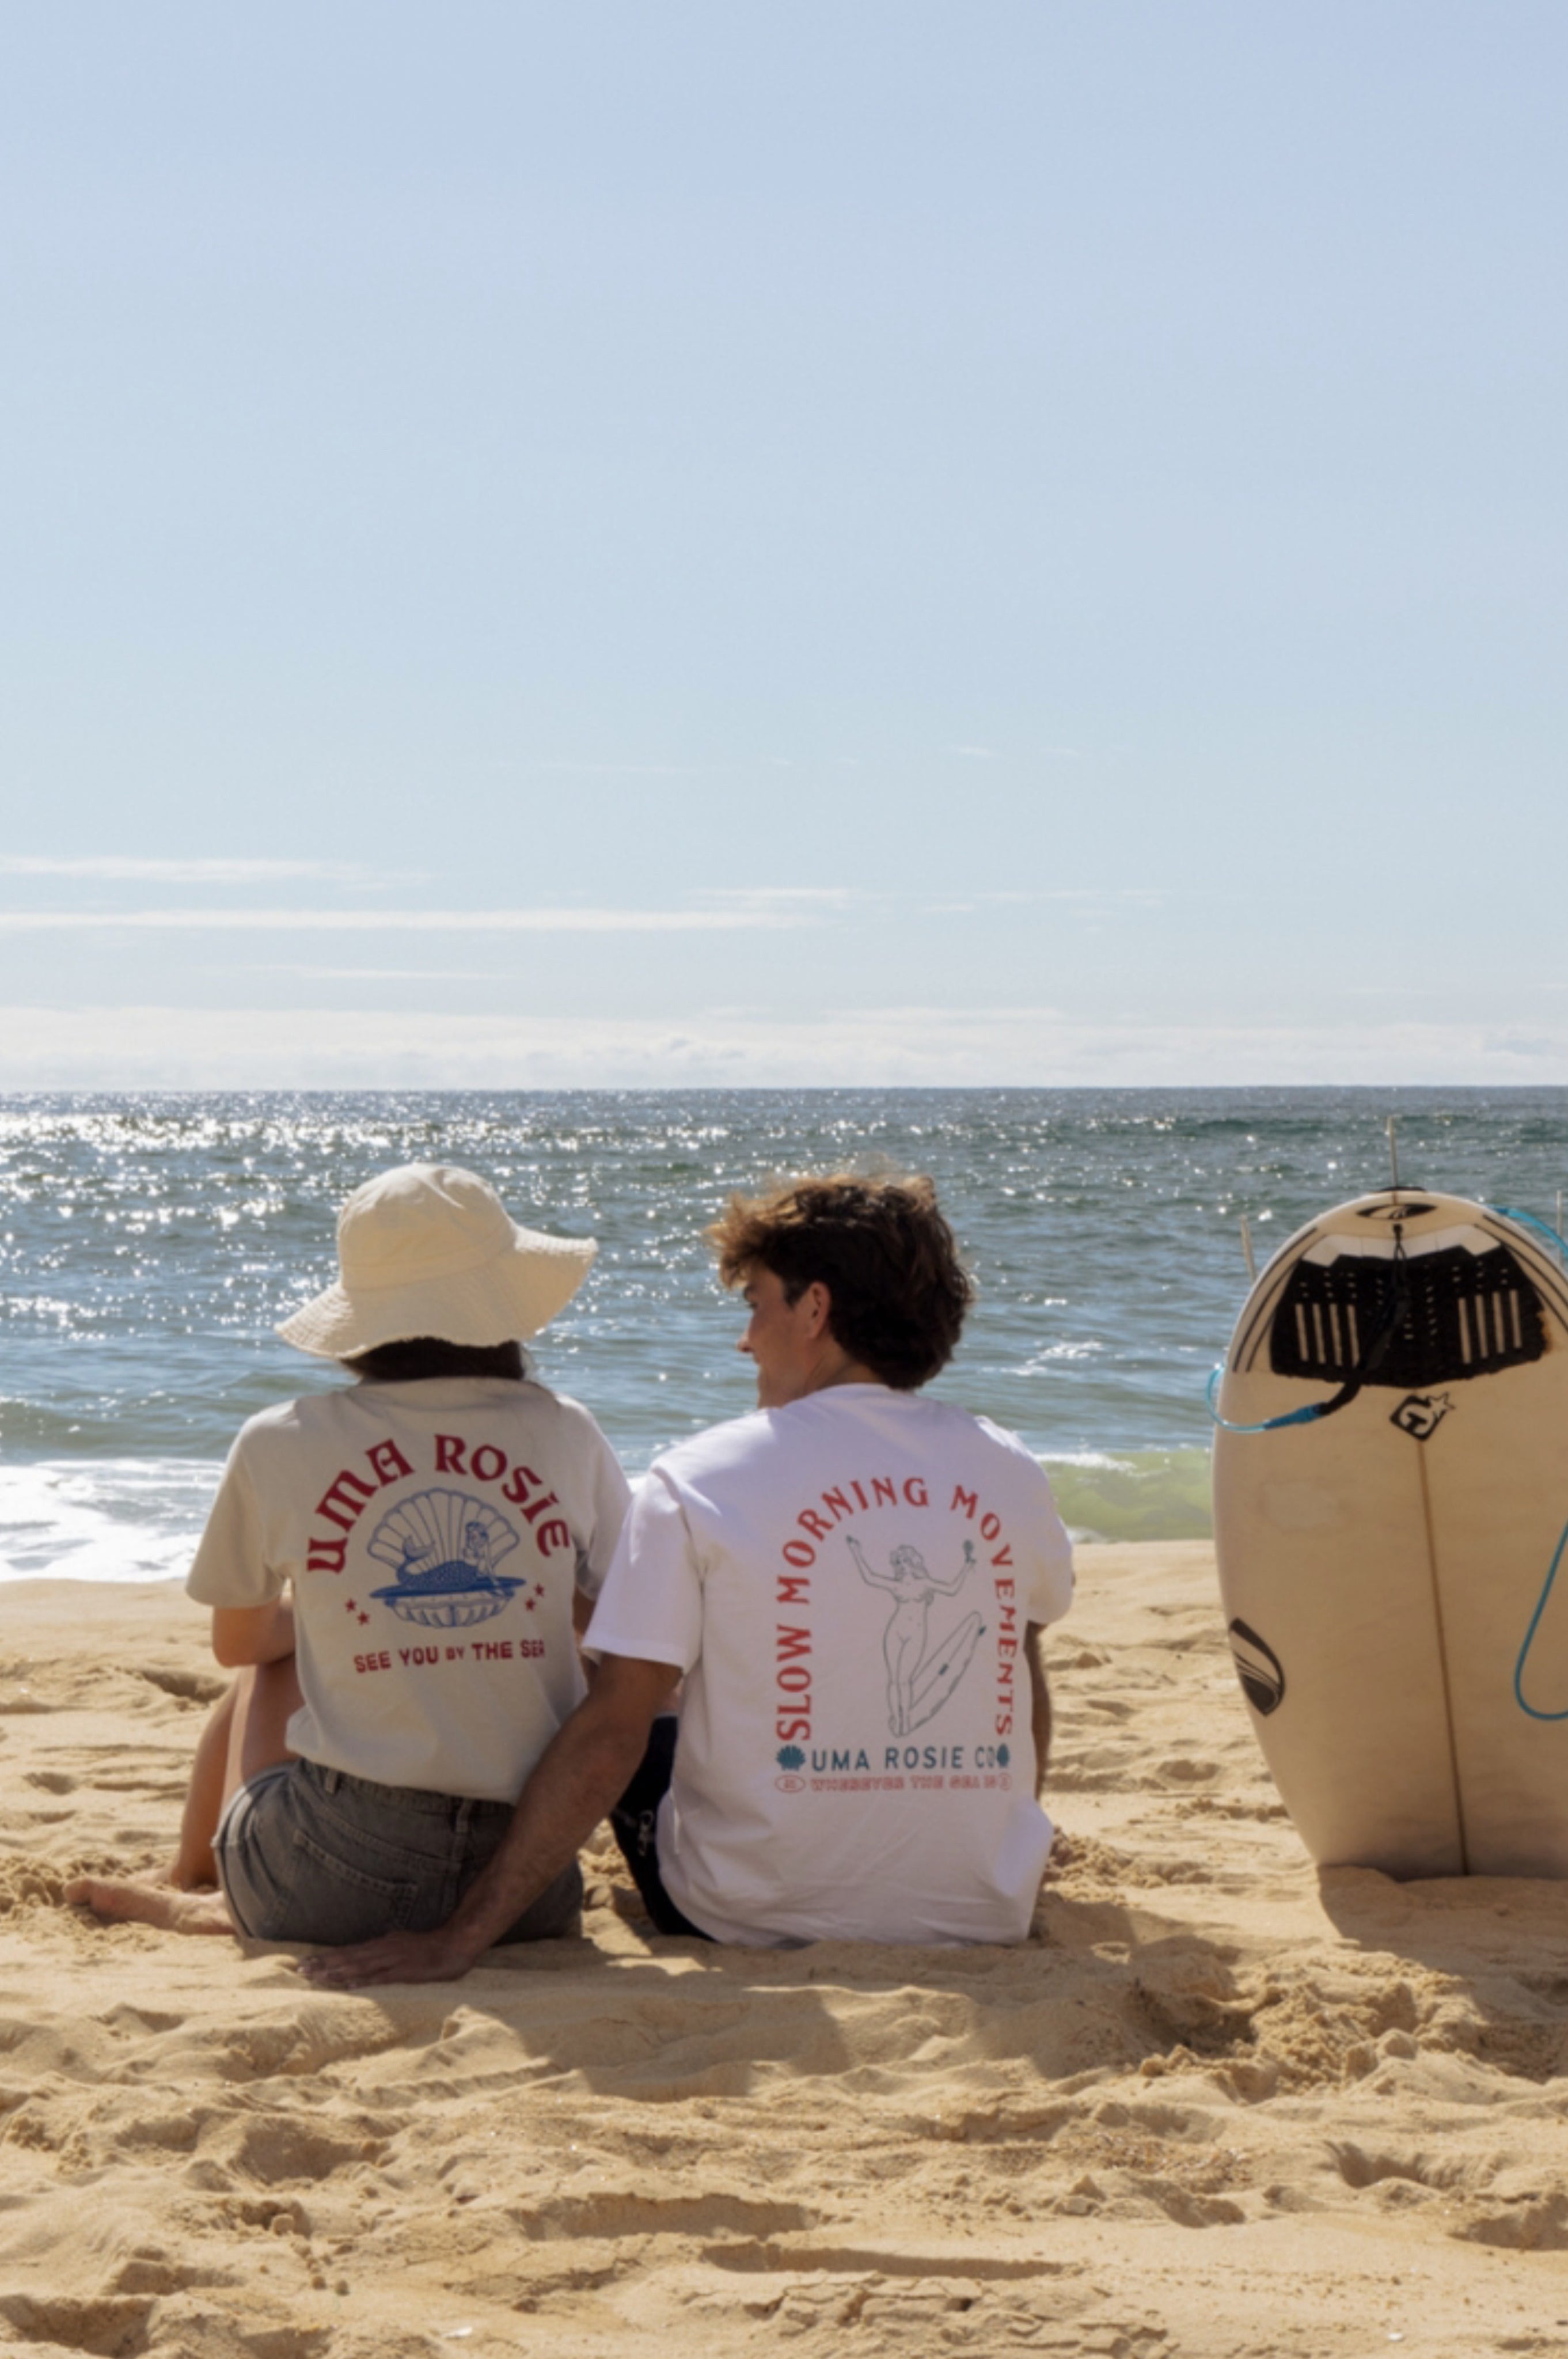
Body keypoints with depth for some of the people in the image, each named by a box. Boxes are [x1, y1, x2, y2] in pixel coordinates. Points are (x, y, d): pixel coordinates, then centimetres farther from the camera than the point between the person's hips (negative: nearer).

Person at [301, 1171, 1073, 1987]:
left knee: (648, 1743, 25)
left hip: (765, 1919, -3)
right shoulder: (1008, 1473, -1)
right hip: (989, 1918, 4)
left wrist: (458, 1939, -13)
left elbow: (608, 1734, -15)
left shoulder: (700, 1481, -11)